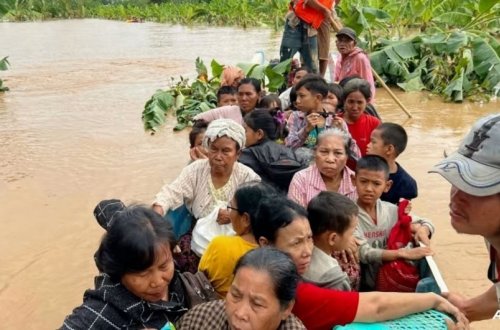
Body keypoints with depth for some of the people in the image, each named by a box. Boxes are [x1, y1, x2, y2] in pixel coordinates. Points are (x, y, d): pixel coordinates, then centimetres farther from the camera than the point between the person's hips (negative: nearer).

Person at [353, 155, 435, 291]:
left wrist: (422, 230, -9)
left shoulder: (391, 210, 1)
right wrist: (403, 253, -30)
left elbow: (427, 223, 13)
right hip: (362, 286, -5)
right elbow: (364, 254, -23)